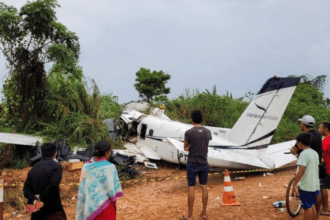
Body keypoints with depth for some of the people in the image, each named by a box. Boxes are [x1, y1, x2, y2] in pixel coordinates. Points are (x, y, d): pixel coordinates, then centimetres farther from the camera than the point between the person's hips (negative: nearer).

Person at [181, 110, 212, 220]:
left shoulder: (189, 132, -12)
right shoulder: (208, 132, 0)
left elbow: (185, 148, 0)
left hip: (192, 164, -3)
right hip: (204, 163, 4)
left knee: (191, 188, 3)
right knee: (204, 187, 11)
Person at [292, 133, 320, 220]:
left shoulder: (304, 154, -18)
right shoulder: (315, 153, 8)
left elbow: (301, 171, -22)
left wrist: (294, 184, -17)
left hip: (306, 186, -8)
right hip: (315, 185, 8)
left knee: (307, 207, 0)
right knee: (312, 205, 19)